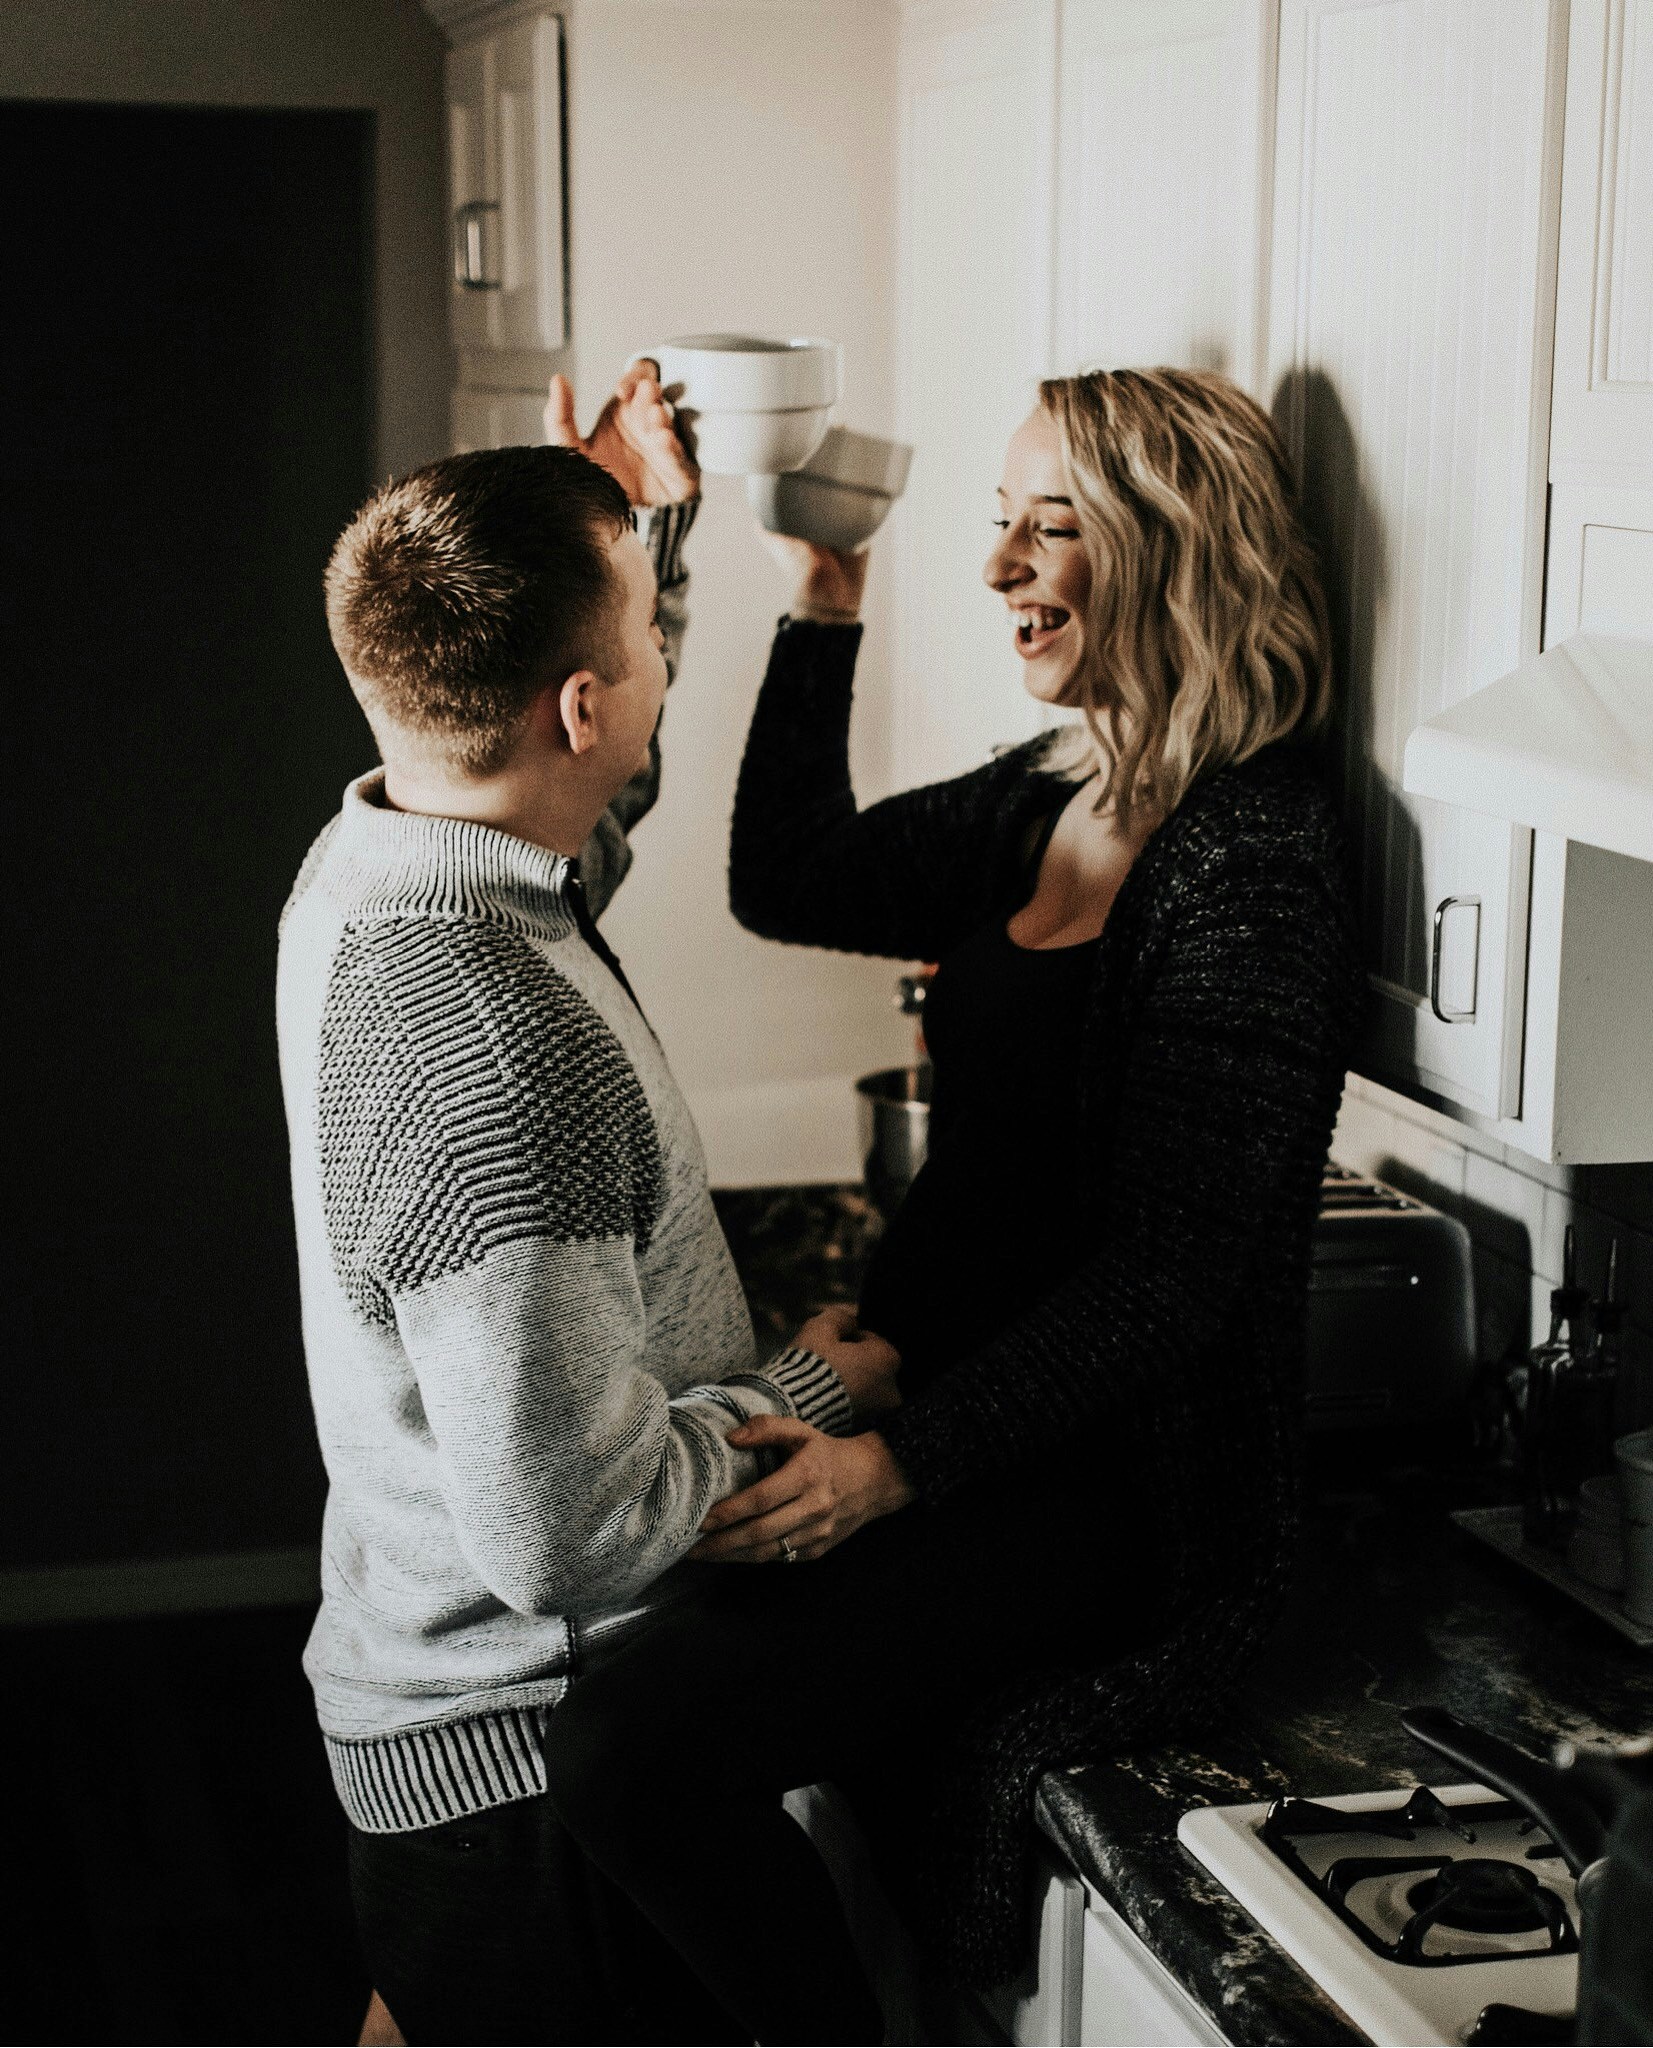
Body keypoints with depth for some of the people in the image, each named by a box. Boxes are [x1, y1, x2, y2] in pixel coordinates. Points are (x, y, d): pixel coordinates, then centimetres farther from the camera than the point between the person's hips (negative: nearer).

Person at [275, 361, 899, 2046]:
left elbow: (590, 812, 24)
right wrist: (816, 1388, -14)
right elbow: (574, 1524, -30)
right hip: (531, 1761, -9)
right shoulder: (490, 1045, -33)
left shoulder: (368, 862, -2)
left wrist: (645, 528, 18)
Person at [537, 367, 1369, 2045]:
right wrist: (826, 607, 7)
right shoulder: (1047, 801, 9)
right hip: (970, 1391, 9)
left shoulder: (1254, 867, -17)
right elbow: (787, 882, 17)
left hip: (1116, 1487, -9)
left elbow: (1171, 1277, -19)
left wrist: (900, 1462, -24)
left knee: (628, 1749, -20)